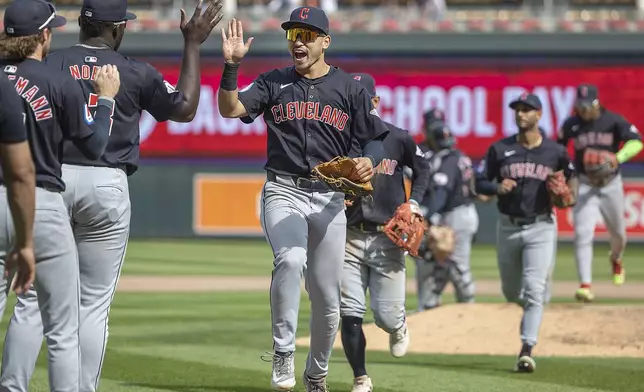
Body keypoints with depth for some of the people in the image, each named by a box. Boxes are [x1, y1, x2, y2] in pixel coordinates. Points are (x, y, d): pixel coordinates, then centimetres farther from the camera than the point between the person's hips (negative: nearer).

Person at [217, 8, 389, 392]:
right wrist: (232, 65, -18)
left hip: (329, 197, 1)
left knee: (327, 298, 2)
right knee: (290, 259, -31)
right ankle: (283, 352, -23)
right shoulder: (273, 83, 8)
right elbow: (230, 109, -4)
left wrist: (370, 161, -14)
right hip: (283, 191, -1)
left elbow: (376, 138, 7)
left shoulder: (350, 88, 6)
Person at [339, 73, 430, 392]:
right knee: (350, 314, -7)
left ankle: (398, 327, 35)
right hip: (349, 237, 0)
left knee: (386, 315, -3)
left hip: (387, 238, 0)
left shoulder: (398, 138, 0)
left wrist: (413, 203, 2)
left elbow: (422, 169, 16)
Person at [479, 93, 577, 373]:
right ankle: (532, 311, 48)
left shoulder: (556, 152, 1)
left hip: (541, 227, -2)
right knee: (511, 291, 13)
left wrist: (569, 195, -7)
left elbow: (571, 176, 15)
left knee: (533, 288, -15)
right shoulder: (499, 150, 2)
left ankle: (527, 349, -18)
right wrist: (497, 188, -16)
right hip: (508, 227, 3)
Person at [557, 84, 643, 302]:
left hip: (611, 184, 0)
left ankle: (616, 259, 51)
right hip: (584, 184, 0)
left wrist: (617, 158, -38)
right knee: (583, 234, -15)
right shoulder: (571, 125, -4)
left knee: (618, 233, 16)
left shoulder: (613, 121, -10)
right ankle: (585, 285, -19)